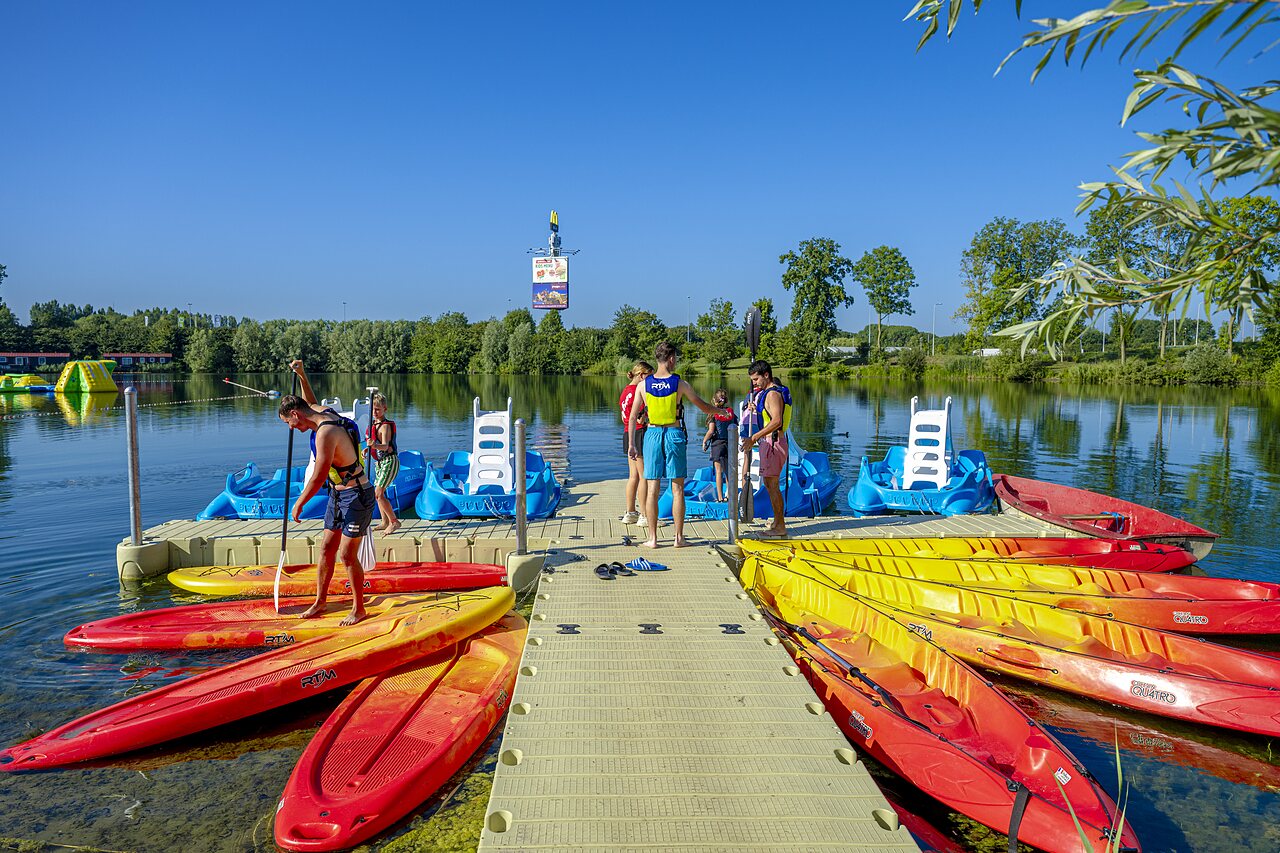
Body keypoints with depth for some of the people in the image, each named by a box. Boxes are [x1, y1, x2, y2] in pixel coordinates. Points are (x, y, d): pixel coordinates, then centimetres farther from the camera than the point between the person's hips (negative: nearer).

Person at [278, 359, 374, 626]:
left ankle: (358, 609, 9)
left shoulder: (326, 432, -25)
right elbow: (312, 403, 32)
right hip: (339, 495, 10)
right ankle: (320, 602, 26)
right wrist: (302, 376, 22)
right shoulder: (324, 413, 5)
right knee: (326, 549, 14)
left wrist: (298, 504, -11)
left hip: (356, 496, -10)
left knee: (347, 555, -5)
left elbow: (318, 477, -24)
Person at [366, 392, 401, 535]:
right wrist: (367, 448, 4)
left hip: (389, 461, -9)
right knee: (379, 493, 14)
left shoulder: (385, 426, -17)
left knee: (378, 493, -15)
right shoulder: (372, 424, 9)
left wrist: (375, 445, -49)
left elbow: (385, 446, -30)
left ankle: (394, 522, -7)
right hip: (379, 462, 9)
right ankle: (385, 523, 26)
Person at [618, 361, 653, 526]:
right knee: (644, 476, -3)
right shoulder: (638, 391, -15)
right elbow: (641, 419, -20)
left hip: (628, 434, 9)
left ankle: (630, 513, 19)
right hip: (640, 434, -9)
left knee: (633, 476, 14)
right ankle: (645, 516, 1)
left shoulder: (625, 391, 13)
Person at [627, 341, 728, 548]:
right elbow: (703, 406, 6)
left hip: (652, 434, 1)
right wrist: (721, 412, 25)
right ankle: (679, 537, 9)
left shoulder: (644, 384, 1)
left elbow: (633, 417, 2)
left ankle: (652, 538, 7)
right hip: (674, 434, -1)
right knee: (677, 489, 5)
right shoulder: (680, 383, -3)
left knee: (652, 489, 4)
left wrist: (631, 444, 8)